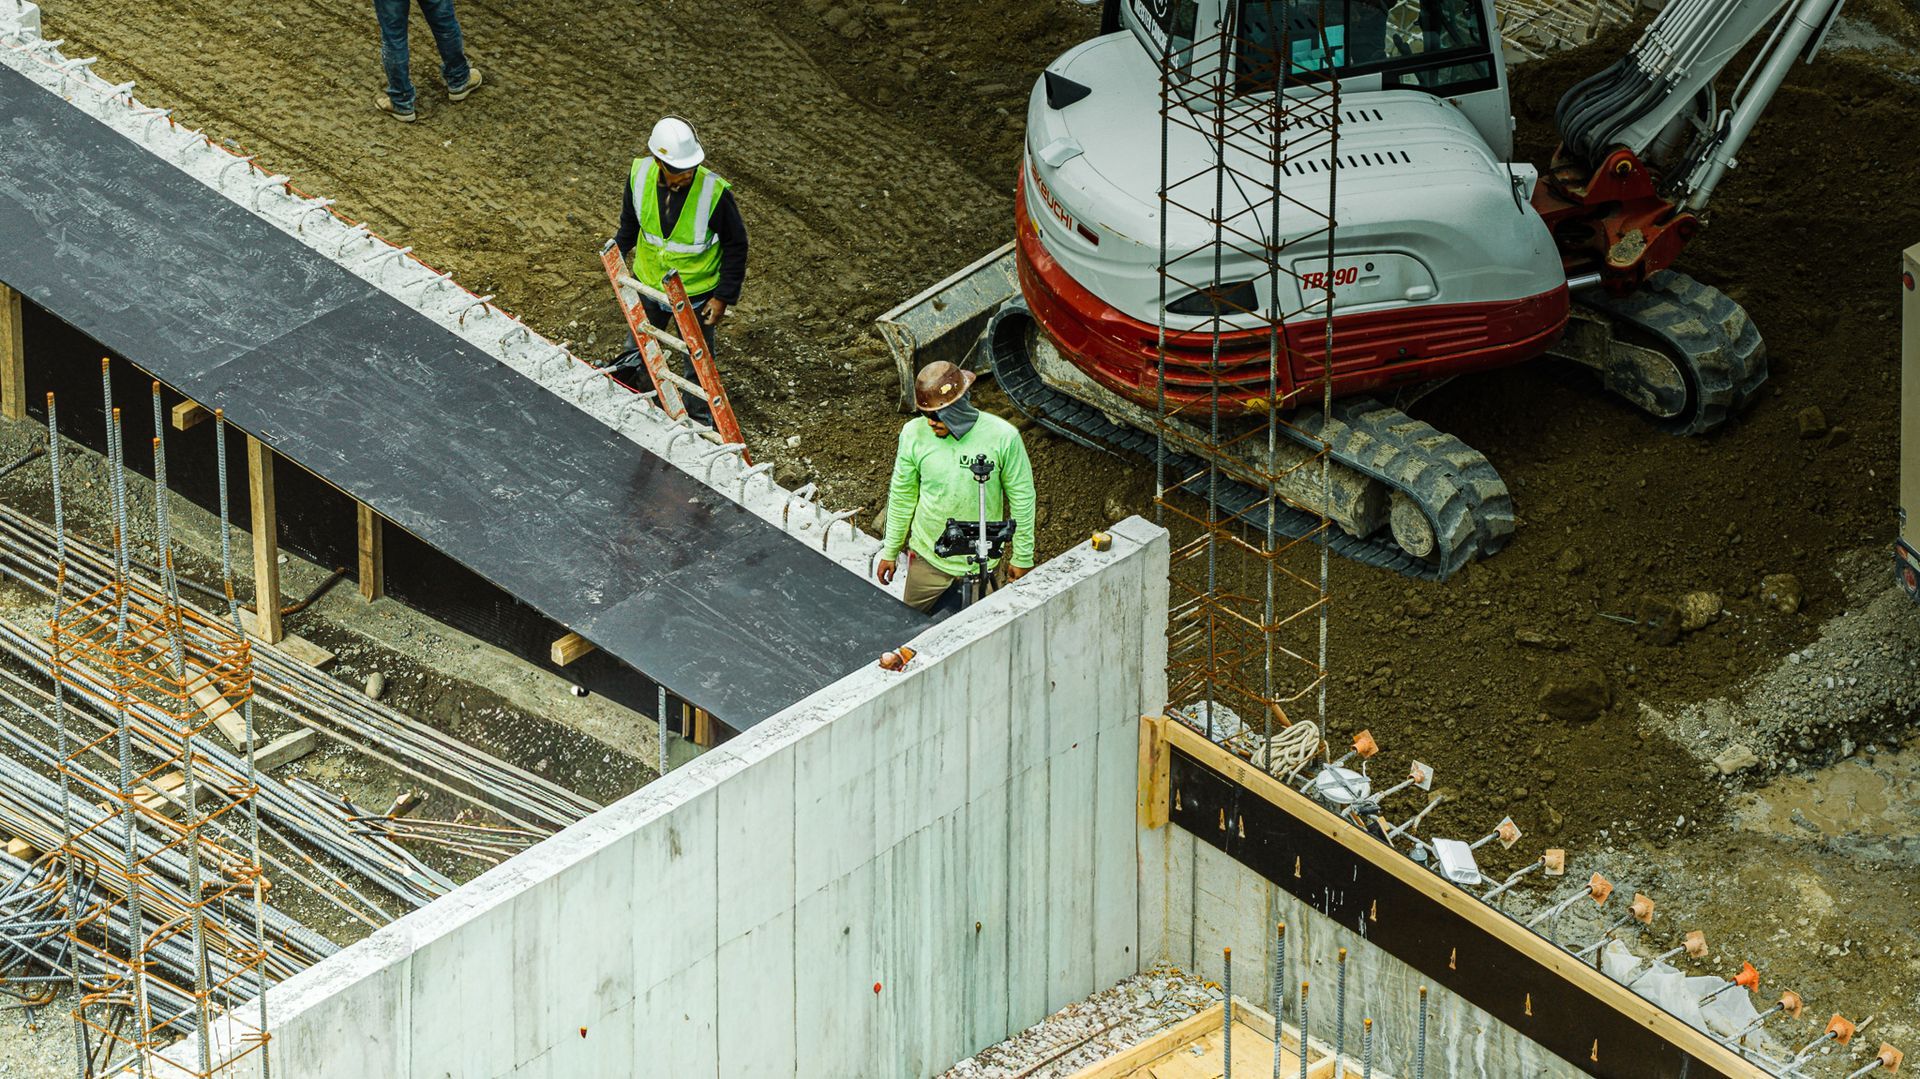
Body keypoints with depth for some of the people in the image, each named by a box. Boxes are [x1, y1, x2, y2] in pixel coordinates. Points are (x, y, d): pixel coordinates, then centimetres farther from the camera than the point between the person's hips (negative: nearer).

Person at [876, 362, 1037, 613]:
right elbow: (902, 496, 3)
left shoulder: (1002, 437, -19)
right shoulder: (914, 434, -12)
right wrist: (890, 551, 10)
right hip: (928, 558, 2)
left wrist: (1022, 558, 0)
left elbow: (1022, 498, -6)